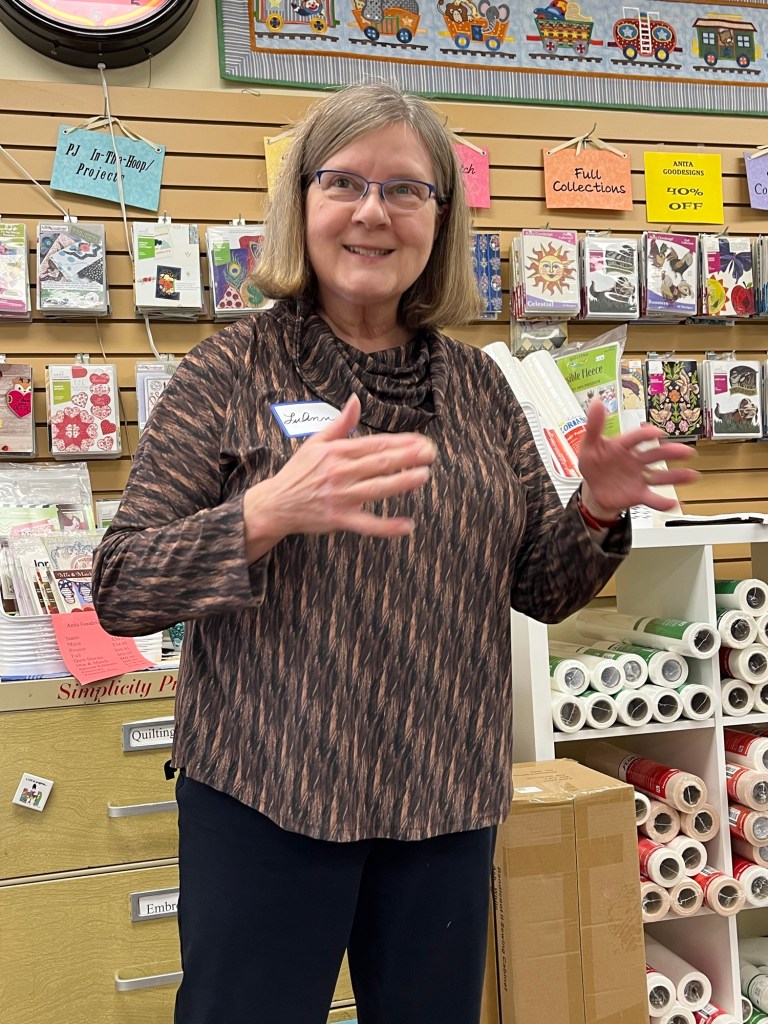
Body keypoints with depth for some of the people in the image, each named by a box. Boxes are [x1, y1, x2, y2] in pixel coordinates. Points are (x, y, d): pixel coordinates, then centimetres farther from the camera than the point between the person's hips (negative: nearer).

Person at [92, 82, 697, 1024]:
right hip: (266, 796, -3)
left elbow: (538, 590, 11)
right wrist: (269, 511, -26)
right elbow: (118, 591, -10)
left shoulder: (478, 386, 5)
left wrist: (594, 514, -10)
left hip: (448, 802, 4)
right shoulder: (230, 373, -6)